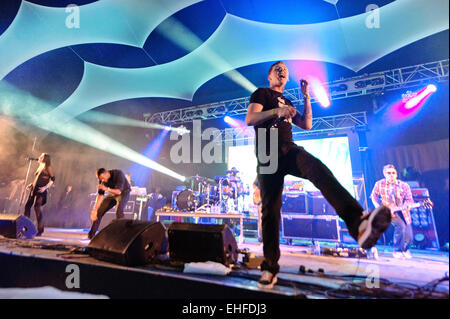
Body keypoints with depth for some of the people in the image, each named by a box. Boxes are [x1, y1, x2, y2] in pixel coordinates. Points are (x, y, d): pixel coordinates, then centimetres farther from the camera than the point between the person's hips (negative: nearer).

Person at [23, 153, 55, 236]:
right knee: (27, 205, 4)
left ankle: (40, 230, -9)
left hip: (41, 190, -8)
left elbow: (52, 179, -9)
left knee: (37, 207, -14)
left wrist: (45, 187, -19)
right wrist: (31, 185, 14)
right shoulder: (40, 167, 22)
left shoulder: (48, 167, -2)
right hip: (34, 189, 8)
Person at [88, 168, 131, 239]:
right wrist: (95, 209, -17)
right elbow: (100, 195, -11)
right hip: (112, 194, 6)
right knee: (99, 211, 0)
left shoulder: (118, 174, -31)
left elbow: (119, 191, -34)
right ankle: (91, 235, 16)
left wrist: (106, 189, -48)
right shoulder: (102, 179, -14)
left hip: (123, 193, -5)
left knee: (118, 211, -30)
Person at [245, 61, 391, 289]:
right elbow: (249, 119, -1)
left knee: (319, 170, -30)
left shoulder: (287, 103, 32)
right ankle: (270, 267, 3)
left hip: (290, 150, 3)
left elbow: (307, 125, 23)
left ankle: (359, 223, -52)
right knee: (270, 209, -7)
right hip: (268, 155, -3)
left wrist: (306, 96, 17)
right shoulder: (261, 94, 17)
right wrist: (276, 111, -17)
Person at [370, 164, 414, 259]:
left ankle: (405, 249, 34)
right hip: (387, 211, -2)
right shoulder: (379, 184, 0)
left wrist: (406, 206, -23)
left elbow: (409, 199, -2)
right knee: (401, 225, -29)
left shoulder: (404, 185, 0)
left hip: (402, 212, 2)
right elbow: (374, 196, 6)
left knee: (409, 236, -4)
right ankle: (397, 250, -9)